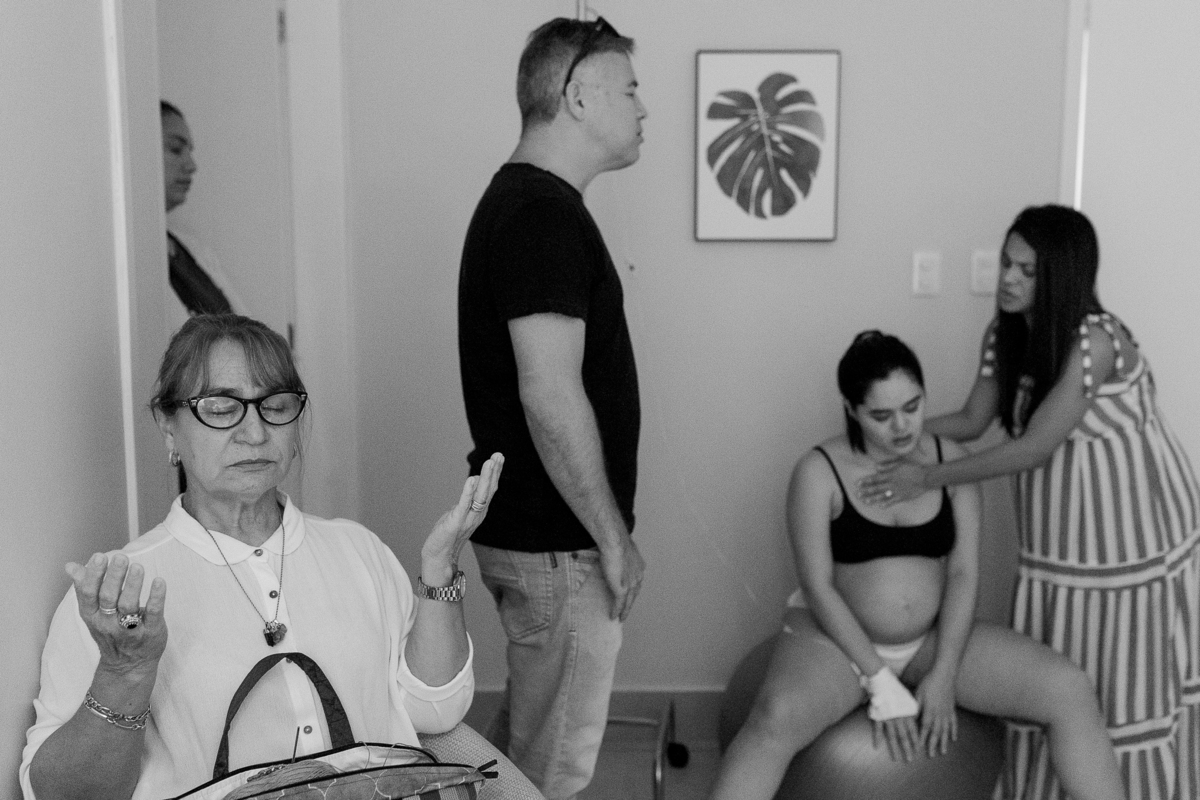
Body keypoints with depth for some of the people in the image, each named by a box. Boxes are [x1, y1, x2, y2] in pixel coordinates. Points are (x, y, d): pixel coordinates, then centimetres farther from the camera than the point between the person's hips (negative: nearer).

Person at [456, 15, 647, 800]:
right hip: (559, 543, -10)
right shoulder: (546, 215, -20)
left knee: (523, 735, 22)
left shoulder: (519, 200, 12)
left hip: (527, 528, 10)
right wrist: (613, 538, -18)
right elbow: (551, 397, -26)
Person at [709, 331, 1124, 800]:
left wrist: (943, 675, -15)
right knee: (777, 718, -37)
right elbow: (818, 588, -15)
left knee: (1069, 691, -15)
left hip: (933, 639, 4)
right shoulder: (819, 473, -13)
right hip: (836, 638, -4)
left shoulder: (950, 461, -2)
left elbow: (964, 573, -5)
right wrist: (881, 683, -19)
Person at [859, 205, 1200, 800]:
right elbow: (972, 421, 6)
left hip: (1131, 521, -6)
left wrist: (928, 478, -21)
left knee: (1125, 670, 5)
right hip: (1060, 524, 6)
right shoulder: (1005, 334, -2)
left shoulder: (1095, 341, -24)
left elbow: (1033, 447, -24)